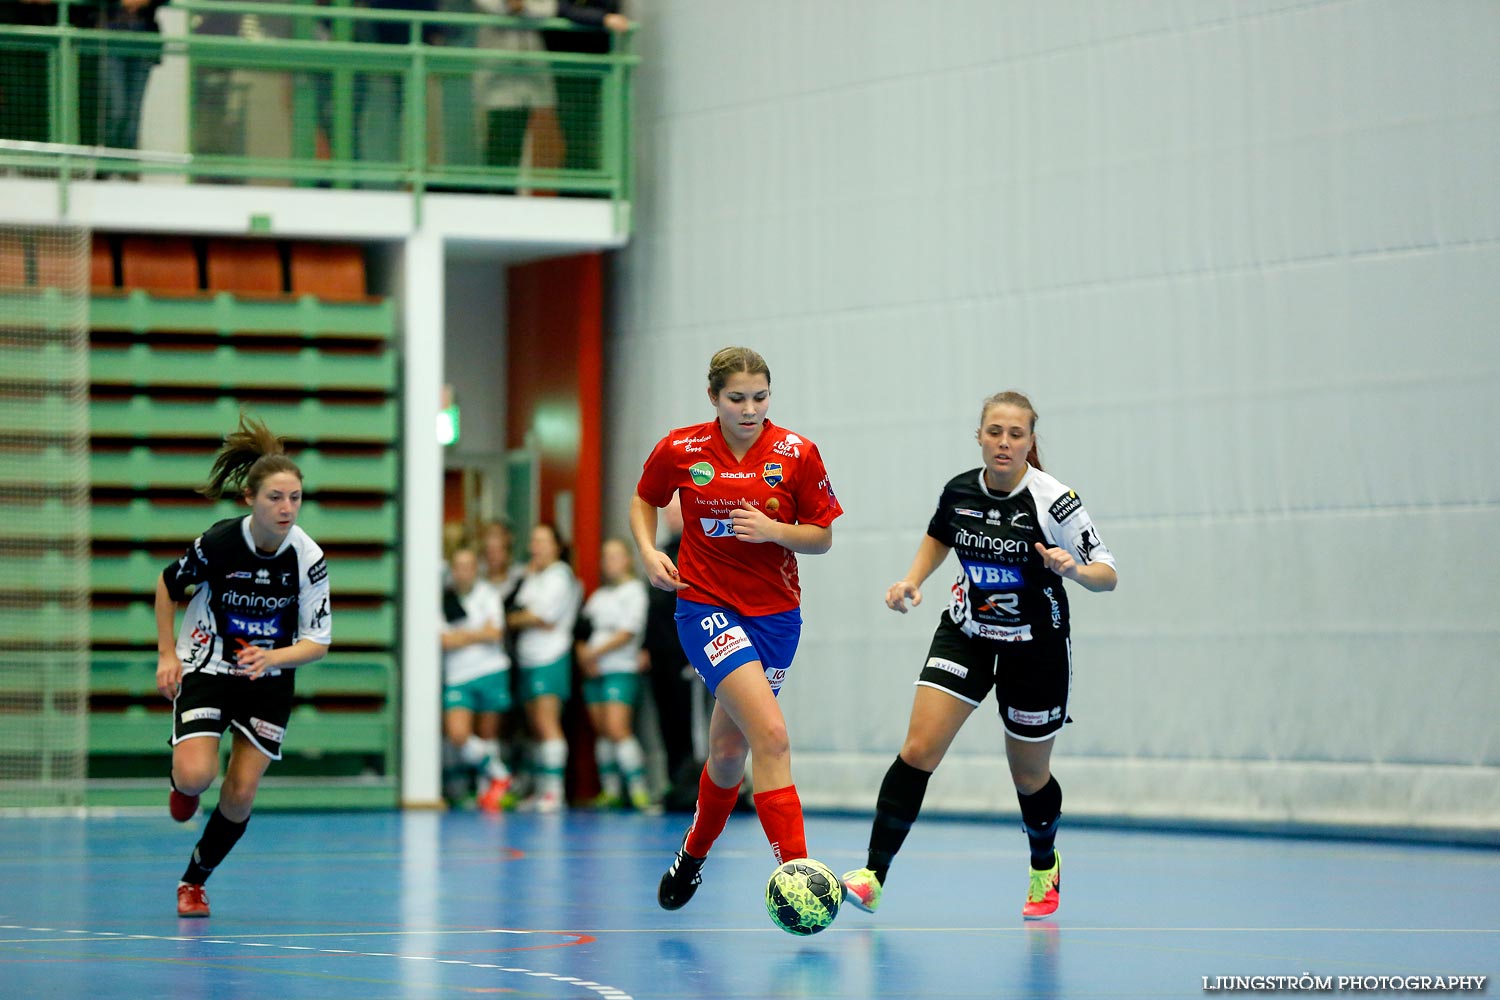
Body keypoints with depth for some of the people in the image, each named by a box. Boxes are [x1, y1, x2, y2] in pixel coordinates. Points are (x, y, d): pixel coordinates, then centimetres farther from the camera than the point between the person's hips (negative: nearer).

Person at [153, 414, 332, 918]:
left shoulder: (309, 559, -17)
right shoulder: (217, 543, -20)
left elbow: (317, 642, -13)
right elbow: (168, 586, 0)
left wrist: (271, 657, -31)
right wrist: (167, 655, -3)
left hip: (270, 678, 2)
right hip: (207, 666, -2)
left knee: (240, 793, -2)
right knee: (196, 776, -21)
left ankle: (195, 881, 21)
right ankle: (181, 784, 18)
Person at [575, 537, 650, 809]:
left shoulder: (634, 590, -2)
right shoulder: (598, 595, 19)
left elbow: (628, 633, -11)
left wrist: (594, 653, -11)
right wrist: (583, 656, -2)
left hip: (620, 670, -7)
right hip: (593, 672, 7)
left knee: (617, 730, -18)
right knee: (602, 732, 4)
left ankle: (638, 790, -18)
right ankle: (610, 790, 7)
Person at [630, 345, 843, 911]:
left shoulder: (797, 455, -5)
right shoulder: (680, 450, -5)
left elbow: (822, 537, 1)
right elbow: (643, 501, 14)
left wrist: (775, 530, -17)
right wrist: (649, 552, -4)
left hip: (775, 614, 3)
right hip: (705, 605, -3)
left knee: (729, 750, 13)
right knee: (771, 735, -21)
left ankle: (694, 854, 40)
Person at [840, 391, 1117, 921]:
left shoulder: (1054, 500, -19)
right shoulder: (959, 490, -7)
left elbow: (1106, 574, -15)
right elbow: (939, 536, 16)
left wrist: (1075, 569, -36)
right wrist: (912, 580, 1)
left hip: (1035, 645, -3)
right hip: (966, 633, 3)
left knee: (1030, 776, 11)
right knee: (919, 748, -14)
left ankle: (1045, 866, 42)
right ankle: (873, 877, -15)